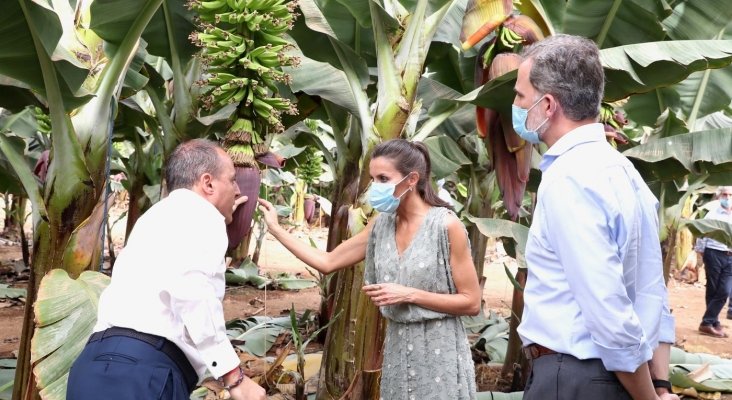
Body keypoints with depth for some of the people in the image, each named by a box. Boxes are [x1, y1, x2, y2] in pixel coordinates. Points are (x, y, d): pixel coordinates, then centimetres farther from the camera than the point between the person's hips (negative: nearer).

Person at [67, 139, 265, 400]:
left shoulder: (163, 214, 29)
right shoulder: (199, 212, 1)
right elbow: (190, 289, -18)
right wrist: (234, 377, -17)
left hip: (107, 368, 9)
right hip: (140, 374, -9)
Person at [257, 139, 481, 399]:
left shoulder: (446, 225, -14)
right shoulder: (380, 225, 4)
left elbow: (471, 303, -12)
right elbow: (327, 262, 9)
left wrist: (409, 294, -19)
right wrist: (276, 229, 8)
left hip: (438, 350, -5)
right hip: (397, 348, 5)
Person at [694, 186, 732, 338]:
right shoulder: (712, 214, -3)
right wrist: (700, 252, 1)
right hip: (714, 254, -3)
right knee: (713, 290, 3)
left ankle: (709, 322, 5)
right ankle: (711, 323, 9)